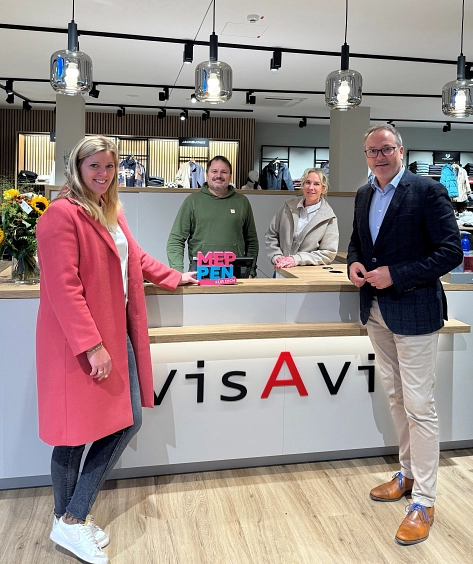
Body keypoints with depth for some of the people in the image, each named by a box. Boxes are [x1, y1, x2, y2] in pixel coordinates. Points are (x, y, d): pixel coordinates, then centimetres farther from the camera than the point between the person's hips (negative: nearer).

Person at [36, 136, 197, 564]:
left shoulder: (111, 213, 13)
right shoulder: (62, 214, -15)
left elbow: (134, 258, 27)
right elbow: (63, 287, -20)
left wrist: (175, 277, 30)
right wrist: (91, 345, -22)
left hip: (115, 332, 9)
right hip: (77, 339, -9)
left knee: (127, 420, 10)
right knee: (76, 431, 4)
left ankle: (74, 518, 23)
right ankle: (67, 522, 27)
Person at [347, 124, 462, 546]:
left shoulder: (428, 191, -11)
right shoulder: (364, 195, 10)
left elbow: (451, 252, -16)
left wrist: (395, 274, -21)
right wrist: (355, 262, -1)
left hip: (413, 312, -7)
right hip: (376, 310, 7)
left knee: (419, 407, -1)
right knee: (395, 397, 18)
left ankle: (424, 502, 12)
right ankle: (408, 473, 36)